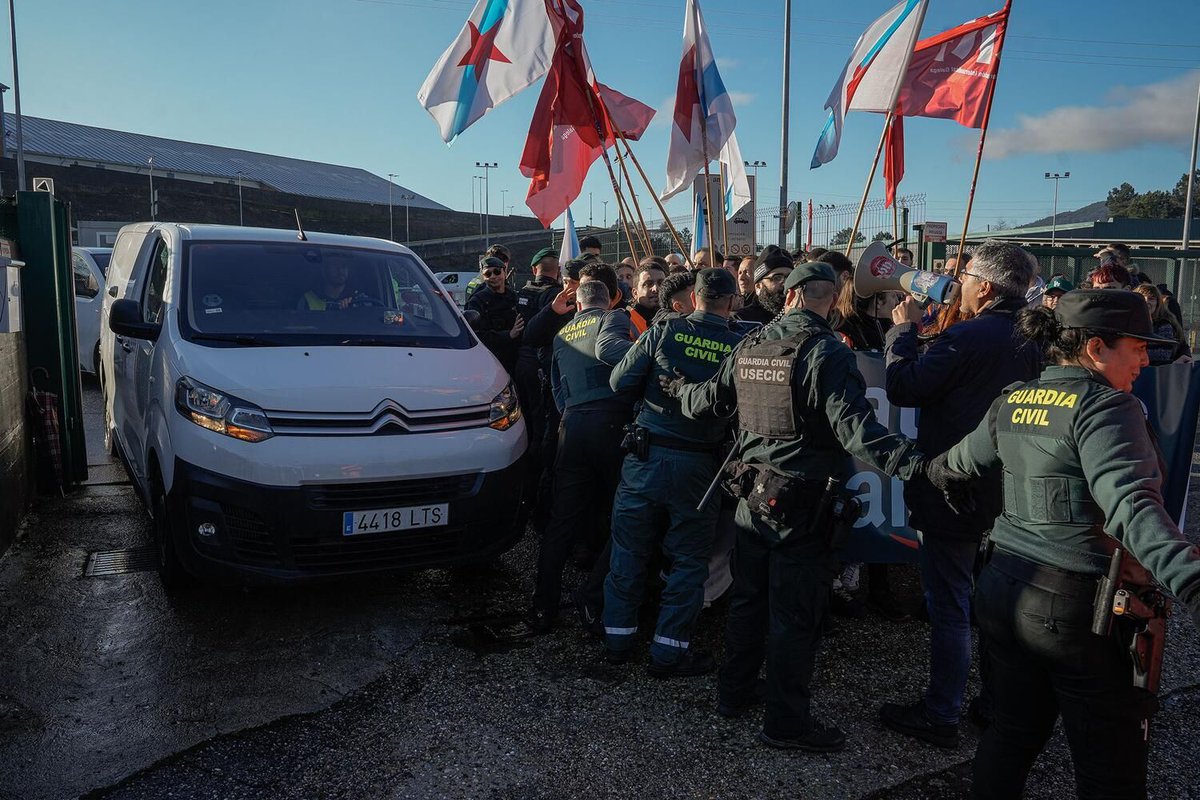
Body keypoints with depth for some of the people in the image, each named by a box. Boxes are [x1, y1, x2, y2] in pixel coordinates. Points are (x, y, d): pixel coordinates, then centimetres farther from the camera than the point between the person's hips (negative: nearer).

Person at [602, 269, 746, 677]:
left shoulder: (664, 332, -6)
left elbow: (620, 382, -3)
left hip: (646, 457, 2)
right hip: (698, 465, -1)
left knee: (629, 550, 14)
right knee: (688, 559, 11)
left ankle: (618, 638, 25)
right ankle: (669, 650, 17)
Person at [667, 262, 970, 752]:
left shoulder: (749, 347, 2)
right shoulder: (826, 353, -16)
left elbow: (707, 404, 12)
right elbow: (855, 427, -28)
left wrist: (679, 390, 33)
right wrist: (919, 465, -35)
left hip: (752, 495, 6)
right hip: (803, 505, -6)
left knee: (748, 599, 20)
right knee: (795, 615, 4)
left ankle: (734, 693, 33)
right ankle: (785, 721, 15)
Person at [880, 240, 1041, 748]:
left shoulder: (965, 337, -21)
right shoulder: (1033, 340, 4)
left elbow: (902, 389, -18)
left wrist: (904, 331, -4)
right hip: (1005, 494, 8)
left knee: (948, 607, 2)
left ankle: (940, 716, 13)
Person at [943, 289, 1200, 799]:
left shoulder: (1012, 402, 7)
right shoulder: (1104, 405, -14)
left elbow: (961, 462, 24)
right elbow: (1131, 504, -30)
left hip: (1004, 588, 7)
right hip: (1081, 604, -7)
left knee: (1012, 733, 21)